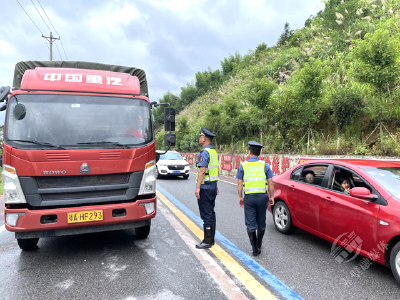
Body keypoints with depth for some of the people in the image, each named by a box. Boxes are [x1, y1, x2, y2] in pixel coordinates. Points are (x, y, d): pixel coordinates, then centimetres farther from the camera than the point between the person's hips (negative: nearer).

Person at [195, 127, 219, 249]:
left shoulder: (204, 152, -16)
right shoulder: (214, 152, 13)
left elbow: (202, 171, -23)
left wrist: (197, 187, -22)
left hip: (205, 188, -10)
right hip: (212, 186, 10)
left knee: (206, 215, -3)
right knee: (211, 214, 15)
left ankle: (207, 242, 4)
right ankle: (211, 239, 24)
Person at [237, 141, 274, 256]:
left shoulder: (243, 165, 0)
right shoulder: (265, 165, 1)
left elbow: (240, 184, 1)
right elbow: (270, 183, 0)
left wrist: (240, 197, 10)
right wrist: (271, 197, 8)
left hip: (249, 197, -1)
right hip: (262, 196, 1)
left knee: (251, 224, 6)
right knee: (261, 223, 17)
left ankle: (255, 249, 7)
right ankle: (259, 245, 32)